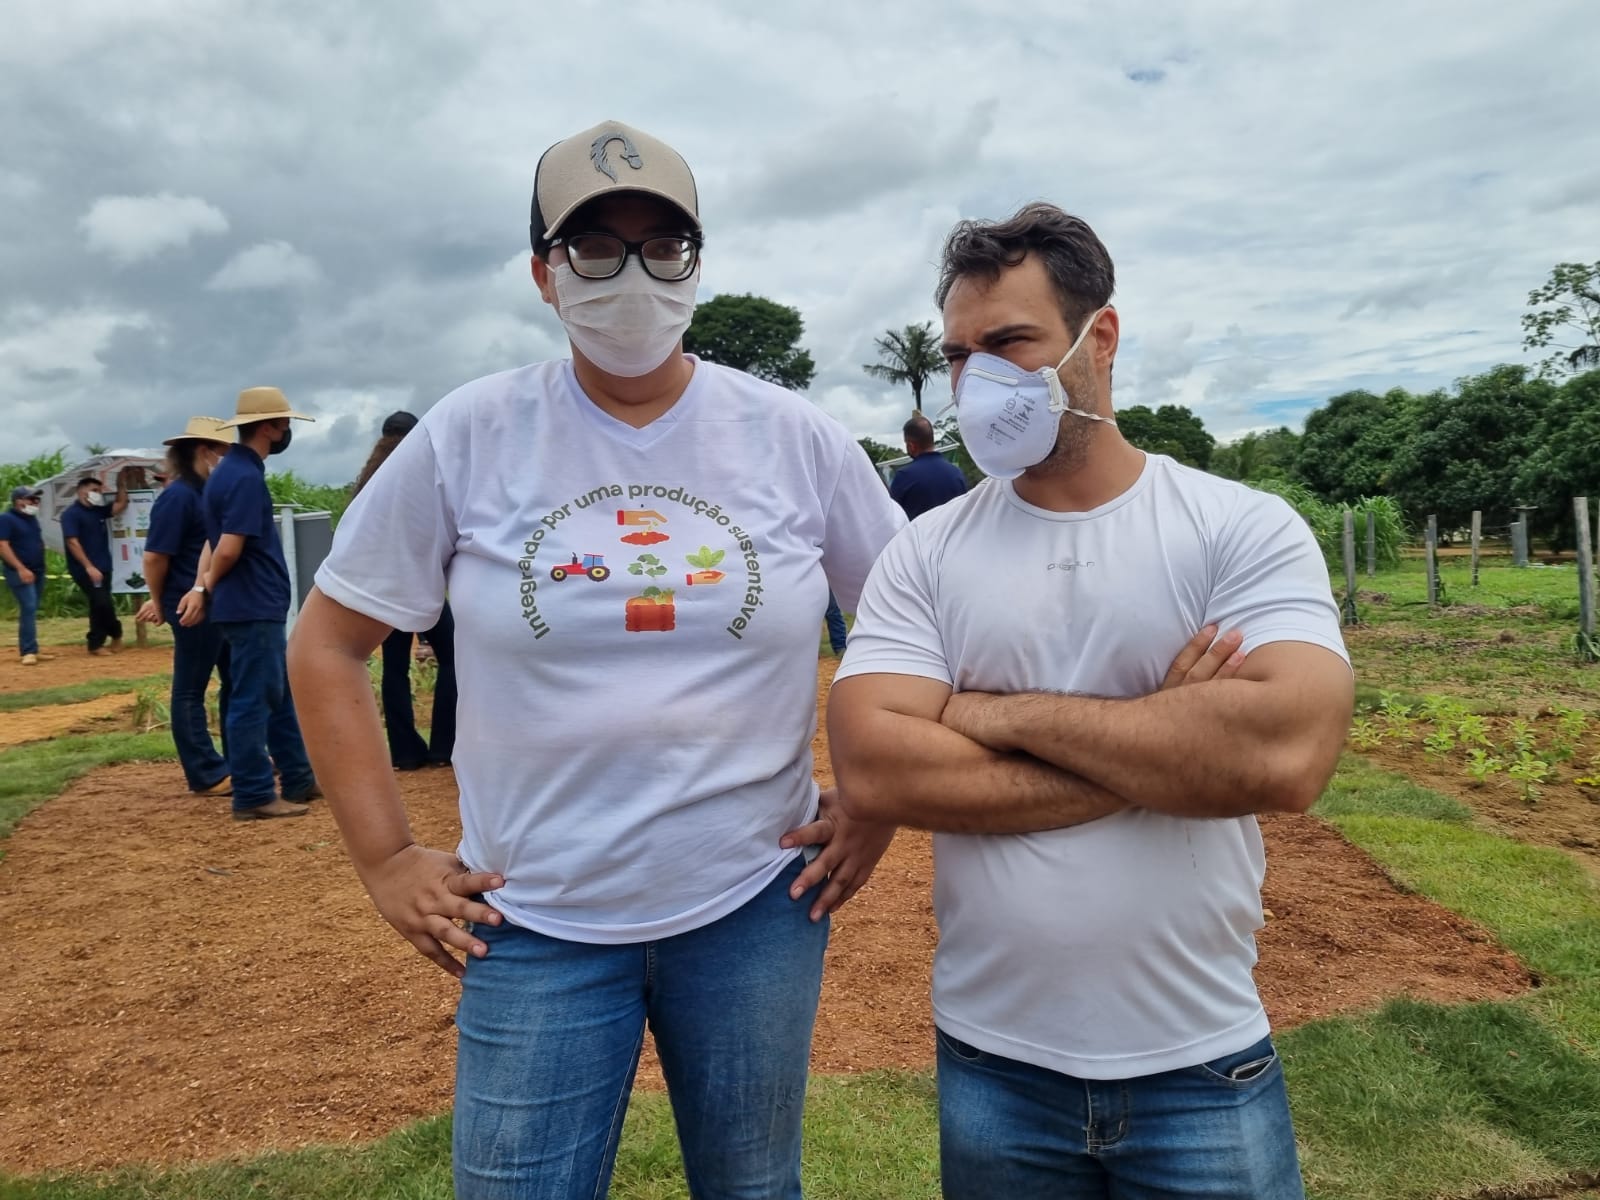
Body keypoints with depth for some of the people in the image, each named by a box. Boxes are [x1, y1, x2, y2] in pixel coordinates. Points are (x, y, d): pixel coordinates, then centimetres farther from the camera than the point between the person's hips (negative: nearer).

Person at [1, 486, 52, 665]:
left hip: (38, 571, 8)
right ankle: (29, 652, -16)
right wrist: (21, 568, -25)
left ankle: (30, 650, 14)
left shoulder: (31, 518, 15)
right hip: (20, 573, -8)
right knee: (28, 609, -15)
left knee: (31, 610, 10)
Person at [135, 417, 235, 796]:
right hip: (193, 607, -9)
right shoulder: (178, 496, -14)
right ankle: (207, 774, 7)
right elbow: (155, 556, -14)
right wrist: (161, 602, -2)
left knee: (236, 681, 15)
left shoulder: (209, 493, 13)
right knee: (190, 690, 2)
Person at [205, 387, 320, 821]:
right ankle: (253, 796, 5)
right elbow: (228, 548, -24)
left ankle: (298, 779, 25)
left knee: (278, 695, 15)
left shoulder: (233, 470, 15)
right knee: (252, 700, -3)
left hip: (260, 606, 10)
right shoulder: (245, 477, -18)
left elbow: (222, 543, 16)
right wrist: (210, 583, -7)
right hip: (252, 608, -10)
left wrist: (205, 582, 5)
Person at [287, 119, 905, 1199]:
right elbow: (328, 644, 1)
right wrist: (387, 858, -2)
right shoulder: (468, 438, -6)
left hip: (758, 907, 2)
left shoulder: (797, 438, -4)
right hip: (535, 924, -1)